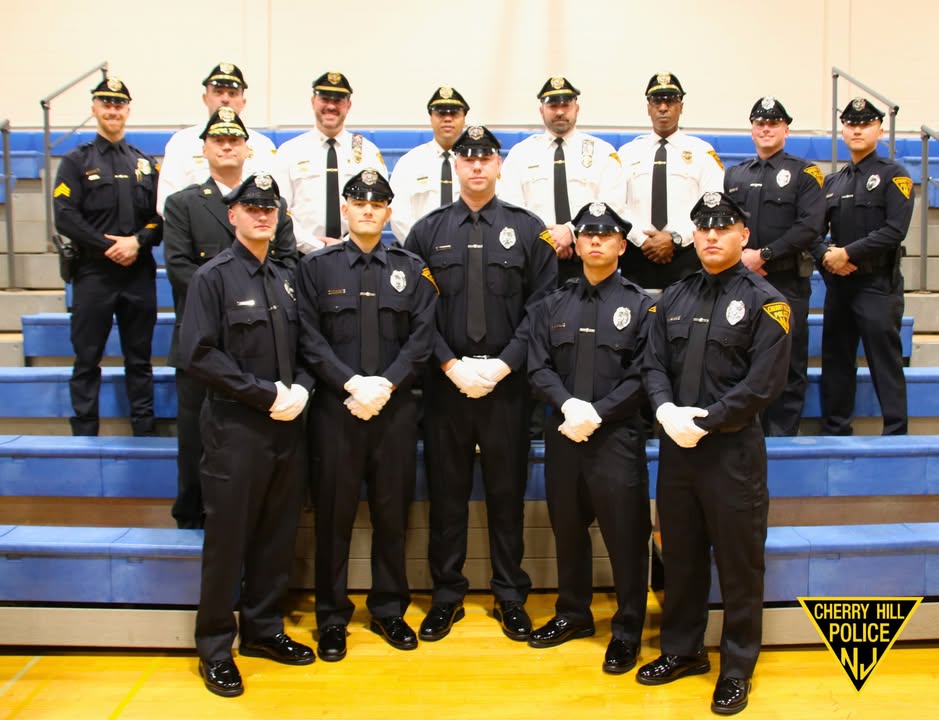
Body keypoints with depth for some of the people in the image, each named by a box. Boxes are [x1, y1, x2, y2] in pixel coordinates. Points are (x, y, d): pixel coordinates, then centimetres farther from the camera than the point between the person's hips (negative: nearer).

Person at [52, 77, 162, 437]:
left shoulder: (146, 163, 13)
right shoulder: (77, 161, 4)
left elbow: (162, 217, 6)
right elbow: (65, 217, -6)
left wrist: (137, 242, -11)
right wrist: (108, 246, -14)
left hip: (139, 272, 2)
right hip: (94, 272, -2)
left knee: (139, 358, 9)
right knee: (87, 358, 3)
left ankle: (145, 430, 17)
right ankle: (84, 432, 12)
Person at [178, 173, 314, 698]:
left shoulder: (287, 279, 13)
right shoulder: (214, 277, -4)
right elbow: (198, 355, -13)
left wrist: (301, 389, -6)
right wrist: (265, 393, -15)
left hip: (287, 427, 6)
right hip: (236, 428, -5)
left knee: (278, 535, 12)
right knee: (227, 539, 3)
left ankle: (264, 629, 29)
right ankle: (216, 647, 18)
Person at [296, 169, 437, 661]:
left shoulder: (411, 269, 9)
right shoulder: (317, 267, 5)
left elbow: (422, 337, 1)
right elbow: (309, 339, -3)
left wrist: (385, 384, -12)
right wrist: (352, 384, -14)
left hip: (395, 408, 1)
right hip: (335, 406, -1)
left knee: (392, 511, 8)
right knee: (334, 513, 4)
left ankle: (389, 610, 24)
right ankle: (332, 617, 18)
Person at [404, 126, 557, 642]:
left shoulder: (528, 229, 4)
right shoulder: (428, 230, 5)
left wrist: (503, 363, -11)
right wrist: (451, 363, -11)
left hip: (507, 383, 0)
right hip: (445, 382, 1)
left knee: (507, 491, 9)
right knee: (446, 492, 9)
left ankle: (510, 597, 24)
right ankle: (446, 595, 23)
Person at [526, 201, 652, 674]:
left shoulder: (640, 305, 0)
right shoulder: (553, 305, 10)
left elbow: (641, 376, -7)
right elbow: (538, 367, 2)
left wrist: (597, 413, -16)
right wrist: (568, 404, -15)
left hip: (618, 435, -3)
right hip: (563, 433, 4)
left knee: (625, 536, 2)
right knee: (567, 528, 14)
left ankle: (627, 631, 18)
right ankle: (573, 614, 32)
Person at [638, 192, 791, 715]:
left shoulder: (765, 302, -5)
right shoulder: (674, 298, 11)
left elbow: (764, 383, -14)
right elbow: (653, 365, 6)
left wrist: (704, 422, -16)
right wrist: (667, 410, -13)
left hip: (733, 450, -5)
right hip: (675, 446, 5)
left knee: (739, 563, 6)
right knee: (681, 556, 16)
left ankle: (738, 668, 22)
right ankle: (683, 650, 33)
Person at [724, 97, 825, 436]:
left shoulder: (805, 173, 4)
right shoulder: (733, 175, 16)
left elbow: (809, 226, -9)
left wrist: (763, 254, -15)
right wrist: (740, 255, -8)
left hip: (787, 281, -3)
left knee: (788, 363, 1)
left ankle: (781, 436, 10)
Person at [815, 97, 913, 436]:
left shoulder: (893, 175, -1)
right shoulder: (832, 182, 15)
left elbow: (895, 230, -13)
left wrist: (848, 253, -16)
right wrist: (826, 255, -10)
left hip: (878, 284, -5)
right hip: (838, 283, 6)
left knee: (885, 364, -3)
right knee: (836, 361, 10)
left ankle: (896, 434, 5)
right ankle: (834, 431, 20)